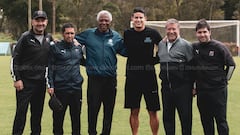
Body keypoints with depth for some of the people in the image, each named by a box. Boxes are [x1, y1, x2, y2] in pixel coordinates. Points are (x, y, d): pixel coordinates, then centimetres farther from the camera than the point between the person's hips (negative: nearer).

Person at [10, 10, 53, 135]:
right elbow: (15, 59, -6)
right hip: (25, 81, -5)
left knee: (38, 111, 11)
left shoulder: (49, 38, 9)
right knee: (21, 111, -5)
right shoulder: (26, 37, -6)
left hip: (41, 81, 5)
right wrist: (16, 79, -11)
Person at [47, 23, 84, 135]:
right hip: (60, 87, -4)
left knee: (76, 115, 10)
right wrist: (50, 85, -9)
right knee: (58, 116, 3)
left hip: (76, 87, 4)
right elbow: (50, 68, -4)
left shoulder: (78, 48, 11)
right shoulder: (55, 48, -2)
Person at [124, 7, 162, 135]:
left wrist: (156, 59, 2)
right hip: (132, 76, 2)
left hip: (149, 75, -2)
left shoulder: (152, 33, -2)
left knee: (153, 111, 1)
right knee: (134, 111, 8)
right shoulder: (127, 34, 4)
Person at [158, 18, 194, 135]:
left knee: (185, 116, 1)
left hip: (182, 87, -5)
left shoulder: (186, 45, -6)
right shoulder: (161, 44, 12)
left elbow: (192, 67, -7)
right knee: (167, 116, 12)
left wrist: (192, 86, -9)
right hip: (166, 86, 5)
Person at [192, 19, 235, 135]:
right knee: (206, 121, 12)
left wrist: (224, 80, 0)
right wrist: (194, 85, 14)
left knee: (221, 120, 0)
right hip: (201, 91, 5)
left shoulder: (219, 47, -7)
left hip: (218, 90, -4)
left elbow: (231, 65, 1)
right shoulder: (194, 47, 6)